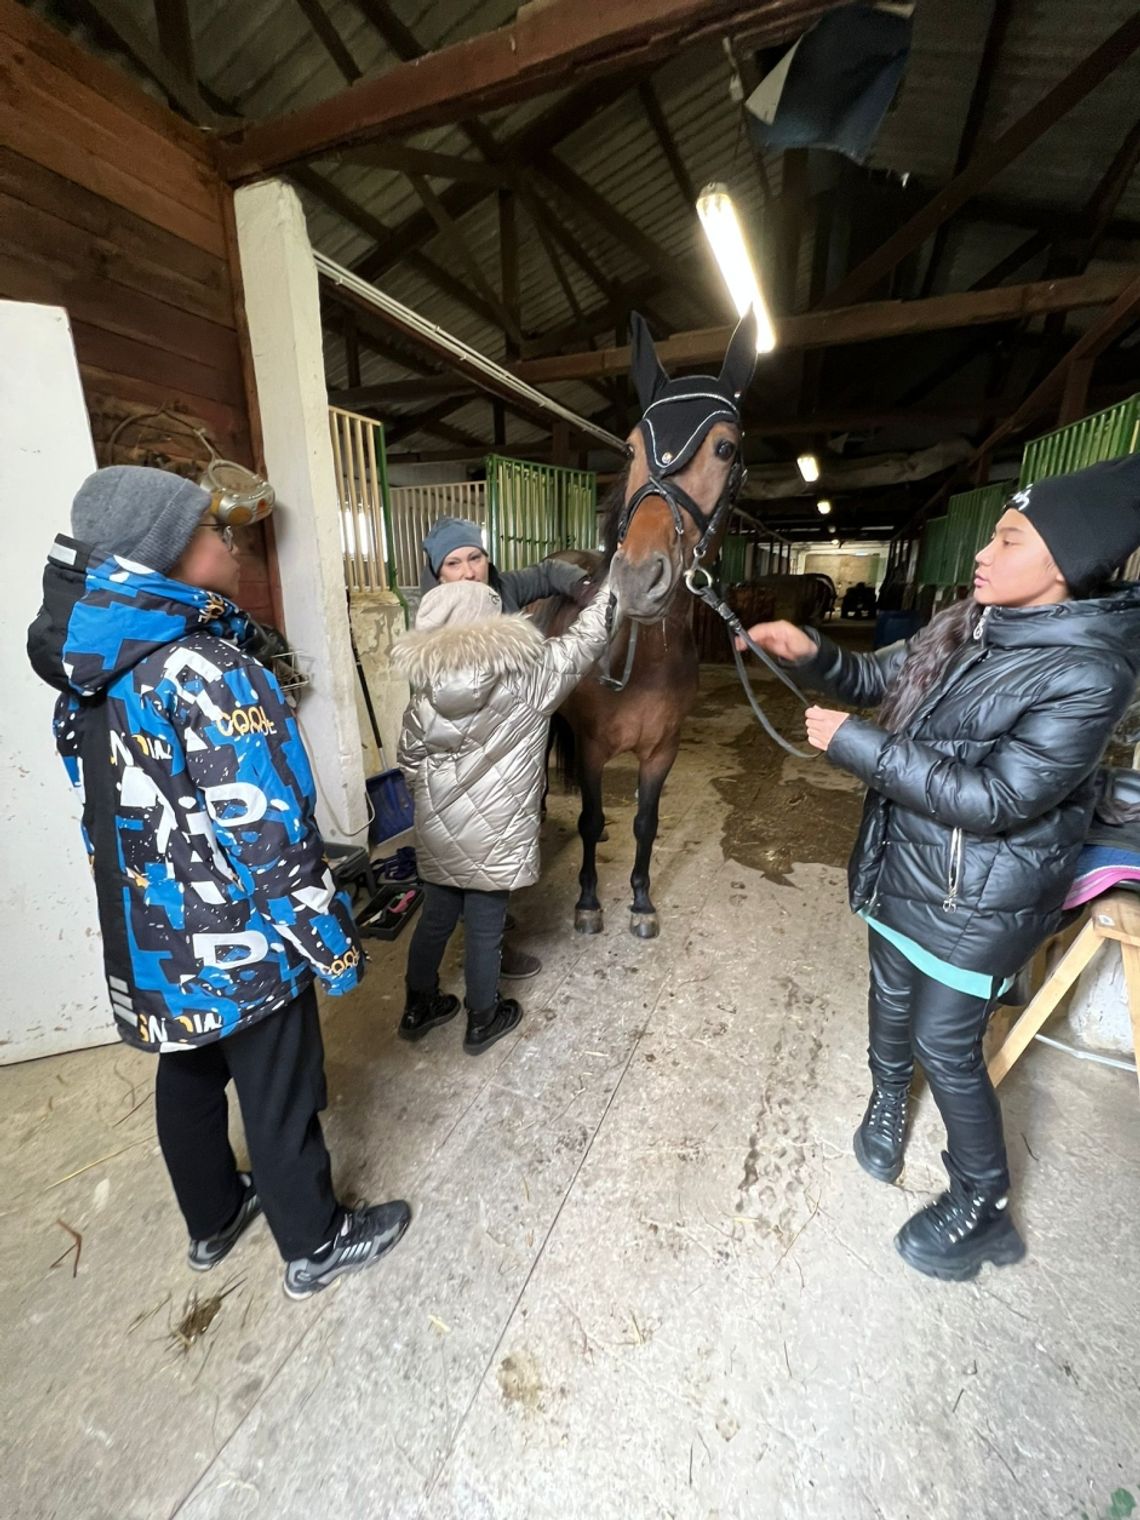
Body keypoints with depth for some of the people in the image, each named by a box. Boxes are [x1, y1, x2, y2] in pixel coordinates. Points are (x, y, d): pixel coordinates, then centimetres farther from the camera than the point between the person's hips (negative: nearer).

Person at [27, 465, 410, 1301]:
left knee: (189, 1076, 26)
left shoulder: (87, 671, 3)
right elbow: (268, 833, -27)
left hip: (151, 933, 8)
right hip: (236, 939, -8)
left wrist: (143, 898, 23)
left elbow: (110, 809, 11)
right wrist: (334, 943, -16)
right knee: (279, 1098, 13)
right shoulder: (205, 669, -26)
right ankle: (315, 1246, 38)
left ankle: (213, 1219, 52)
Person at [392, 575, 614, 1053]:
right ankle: (482, 1022, 34)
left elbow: (411, 762, 5)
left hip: (439, 831, 4)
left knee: (436, 915, 21)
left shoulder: (424, 689, -4)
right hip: (496, 833, -4)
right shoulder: (528, 674, -15)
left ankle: (417, 1008, 41)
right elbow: (585, 638, -2)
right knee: (485, 927, 12)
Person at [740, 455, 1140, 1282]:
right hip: (903, 863, 7)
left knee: (945, 1043, 7)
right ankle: (888, 1098, 54)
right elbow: (876, 678, 8)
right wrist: (811, 651, -12)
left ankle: (982, 1207, 35)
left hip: (979, 896, -6)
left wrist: (852, 742, -27)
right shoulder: (965, 626, -1)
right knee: (893, 995, 24)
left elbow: (994, 797, -27)